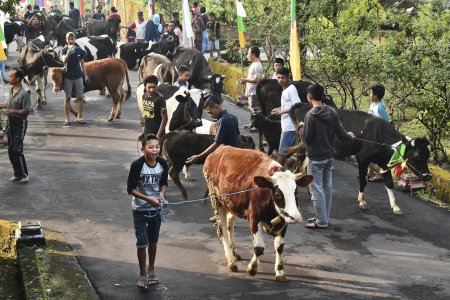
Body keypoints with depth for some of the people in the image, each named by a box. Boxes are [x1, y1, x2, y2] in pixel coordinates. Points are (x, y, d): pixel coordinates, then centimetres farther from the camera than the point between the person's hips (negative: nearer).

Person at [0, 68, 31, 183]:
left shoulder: (23, 93, -18)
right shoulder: (11, 90, 6)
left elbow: (26, 111, -18)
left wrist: (12, 111, -25)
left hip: (20, 123, -8)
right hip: (11, 122, 8)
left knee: (17, 150, -11)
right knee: (10, 150, 10)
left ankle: (24, 174, 1)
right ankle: (17, 174, 20)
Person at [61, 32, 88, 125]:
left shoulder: (79, 50, 5)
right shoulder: (64, 50, -2)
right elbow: (64, 60, -22)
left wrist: (86, 76, 10)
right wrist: (68, 54, -42)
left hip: (78, 77, 2)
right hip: (68, 77, -2)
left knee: (80, 97, 4)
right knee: (67, 98, 2)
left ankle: (79, 117, 14)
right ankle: (67, 118, 6)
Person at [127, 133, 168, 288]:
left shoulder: (162, 163, -8)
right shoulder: (137, 165, -21)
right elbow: (131, 188, -17)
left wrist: (161, 193, -13)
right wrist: (148, 199, -25)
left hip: (156, 207, 4)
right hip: (140, 209, -4)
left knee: (153, 240, 16)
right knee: (142, 242, -3)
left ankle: (151, 270, 33)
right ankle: (143, 274, 11)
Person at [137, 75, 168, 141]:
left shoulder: (159, 99, -15)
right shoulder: (144, 96, 7)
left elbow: (164, 118, -15)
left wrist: (158, 136, -18)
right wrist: (143, 132, 16)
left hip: (156, 135, -7)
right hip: (146, 134, 7)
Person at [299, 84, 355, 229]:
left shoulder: (311, 115, -19)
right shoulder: (332, 113, 0)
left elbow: (307, 137, -19)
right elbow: (340, 133, 1)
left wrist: (301, 127, 0)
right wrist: (349, 136, 22)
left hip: (316, 158, -7)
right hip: (329, 156, 7)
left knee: (316, 189, -1)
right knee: (327, 187, 14)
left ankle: (321, 221, 1)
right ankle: (323, 217, 24)